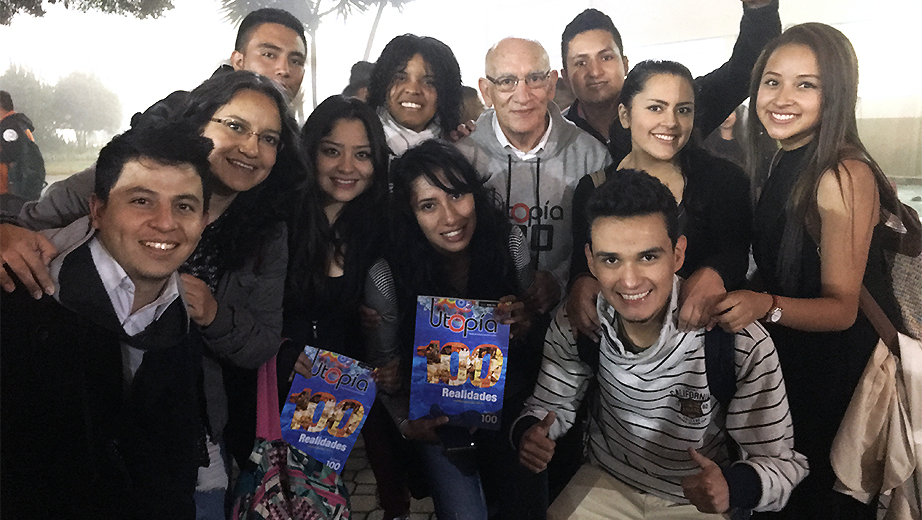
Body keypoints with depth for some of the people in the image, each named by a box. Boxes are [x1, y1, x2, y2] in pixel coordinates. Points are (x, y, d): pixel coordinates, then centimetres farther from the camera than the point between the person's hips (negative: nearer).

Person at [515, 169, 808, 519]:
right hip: (603, 484, 1)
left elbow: (783, 462, -18)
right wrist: (530, 432, -24)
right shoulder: (573, 324, -17)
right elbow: (552, 403, -2)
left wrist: (731, 488, -39)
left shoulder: (743, 345, -26)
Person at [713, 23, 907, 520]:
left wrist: (766, 306, -39)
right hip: (791, 354, 7)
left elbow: (841, 306, -23)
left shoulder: (845, 176, -23)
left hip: (844, 363, -7)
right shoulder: (783, 165, 1)